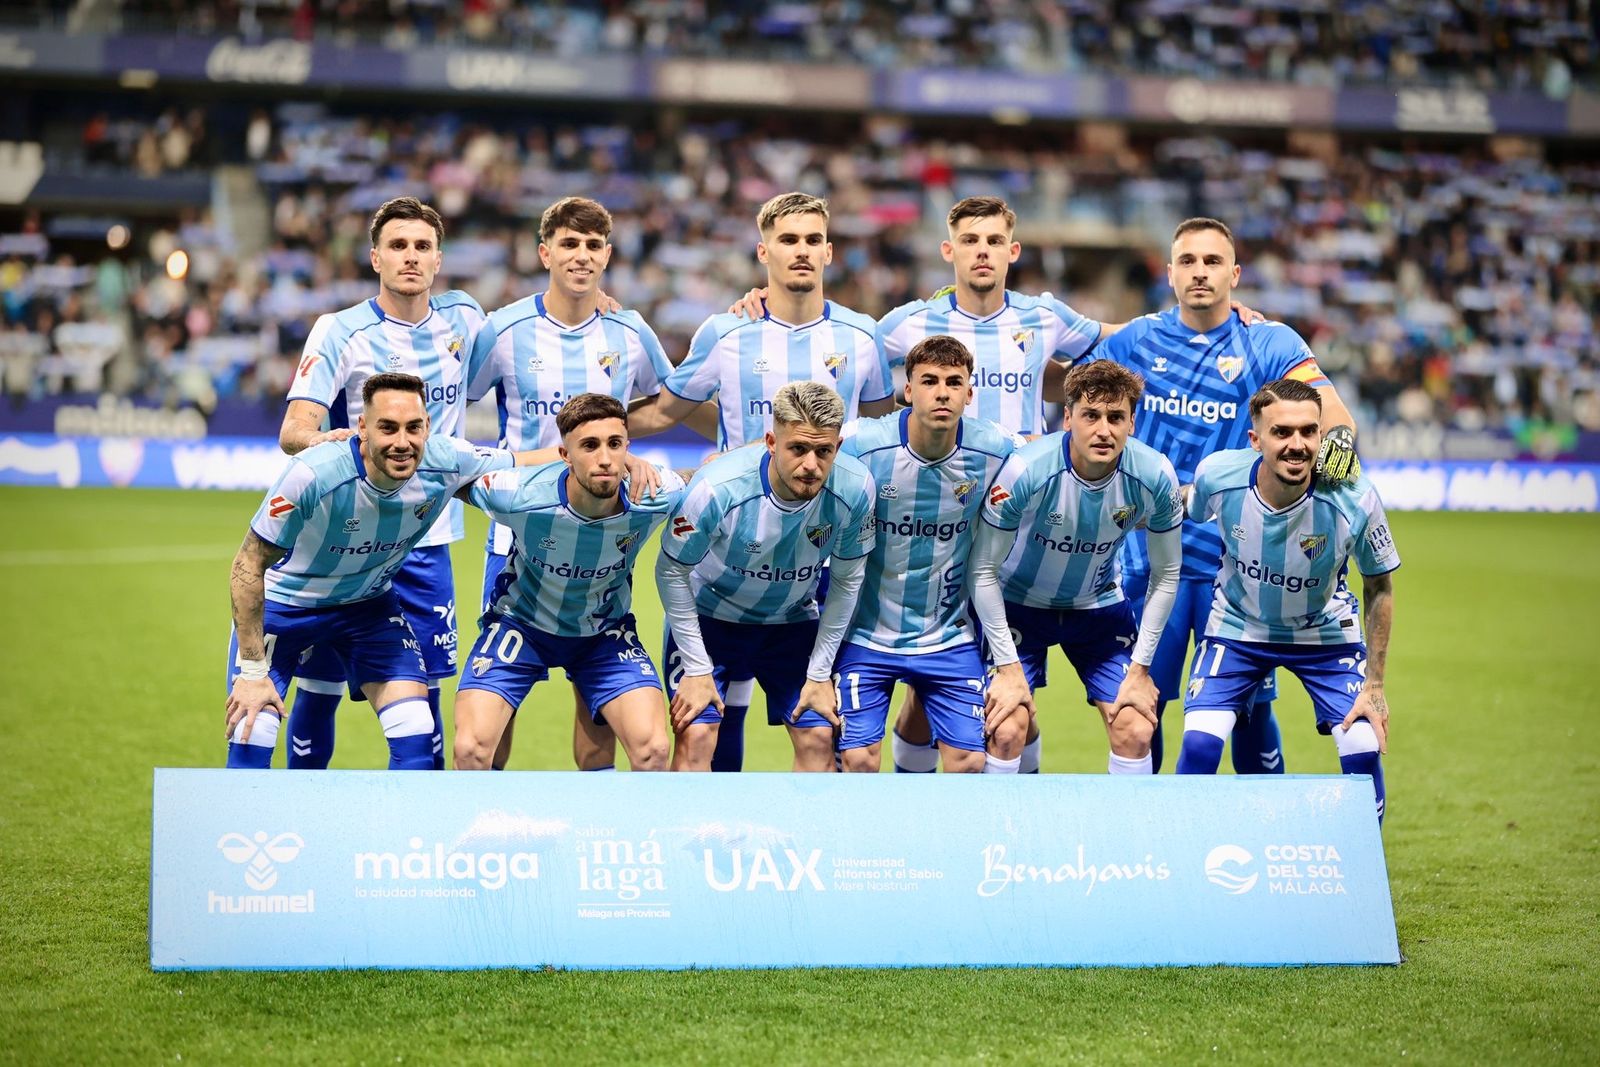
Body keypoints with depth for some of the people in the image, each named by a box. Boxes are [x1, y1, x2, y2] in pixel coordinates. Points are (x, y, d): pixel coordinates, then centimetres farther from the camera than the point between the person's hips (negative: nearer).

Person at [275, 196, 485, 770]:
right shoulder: (339, 331, -6)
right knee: (319, 689, 3)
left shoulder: (464, 318, 5)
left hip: (426, 545, 3)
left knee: (422, 690, 3)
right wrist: (321, 439, -37)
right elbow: (292, 430, -15)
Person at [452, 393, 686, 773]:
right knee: (470, 750, -18)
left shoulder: (658, 496, -26)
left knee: (653, 750, -18)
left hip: (606, 631, 1)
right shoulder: (517, 496, -31)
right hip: (519, 623, -1)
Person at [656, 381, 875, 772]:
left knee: (818, 737, -3)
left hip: (793, 622, 3)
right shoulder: (717, 488, -34)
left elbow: (847, 579, -7)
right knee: (695, 737, -15)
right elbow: (671, 571, -17)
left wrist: (820, 673, -5)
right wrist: (697, 668, -14)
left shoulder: (854, 489, -25)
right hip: (708, 617, -3)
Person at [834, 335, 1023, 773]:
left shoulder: (997, 452, -11)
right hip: (866, 634, -2)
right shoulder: (861, 446, -18)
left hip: (949, 637, 2)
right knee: (858, 758, -8)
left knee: (970, 760, -3)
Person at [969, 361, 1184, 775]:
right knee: (1008, 734, -15)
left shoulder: (1155, 477, -22)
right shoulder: (1025, 471, -30)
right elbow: (984, 570, -19)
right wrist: (1008, 667, -19)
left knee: (1135, 732, -7)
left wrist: (1140, 668, -8)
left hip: (1101, 606, 3)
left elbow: (1166, 574, -6)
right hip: (1019, 603, -3)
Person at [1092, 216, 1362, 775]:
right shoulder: (1137, 340, 6)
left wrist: (1336, 440, -36)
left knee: (1249, 708, 2)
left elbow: (1331, 411, -13)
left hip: (1236, 560, -2)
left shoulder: (1269, 344, -1)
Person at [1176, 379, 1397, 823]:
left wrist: (1375, 684, -10)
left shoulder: (1354, 500, -28)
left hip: (1326, 632, 0)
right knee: (1199, 745, -16)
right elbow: (1188, 510, 0)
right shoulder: (1217, 476, -27)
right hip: (1237, 627, 0)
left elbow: (1379, 587, -11)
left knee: (1364, 750, -11)